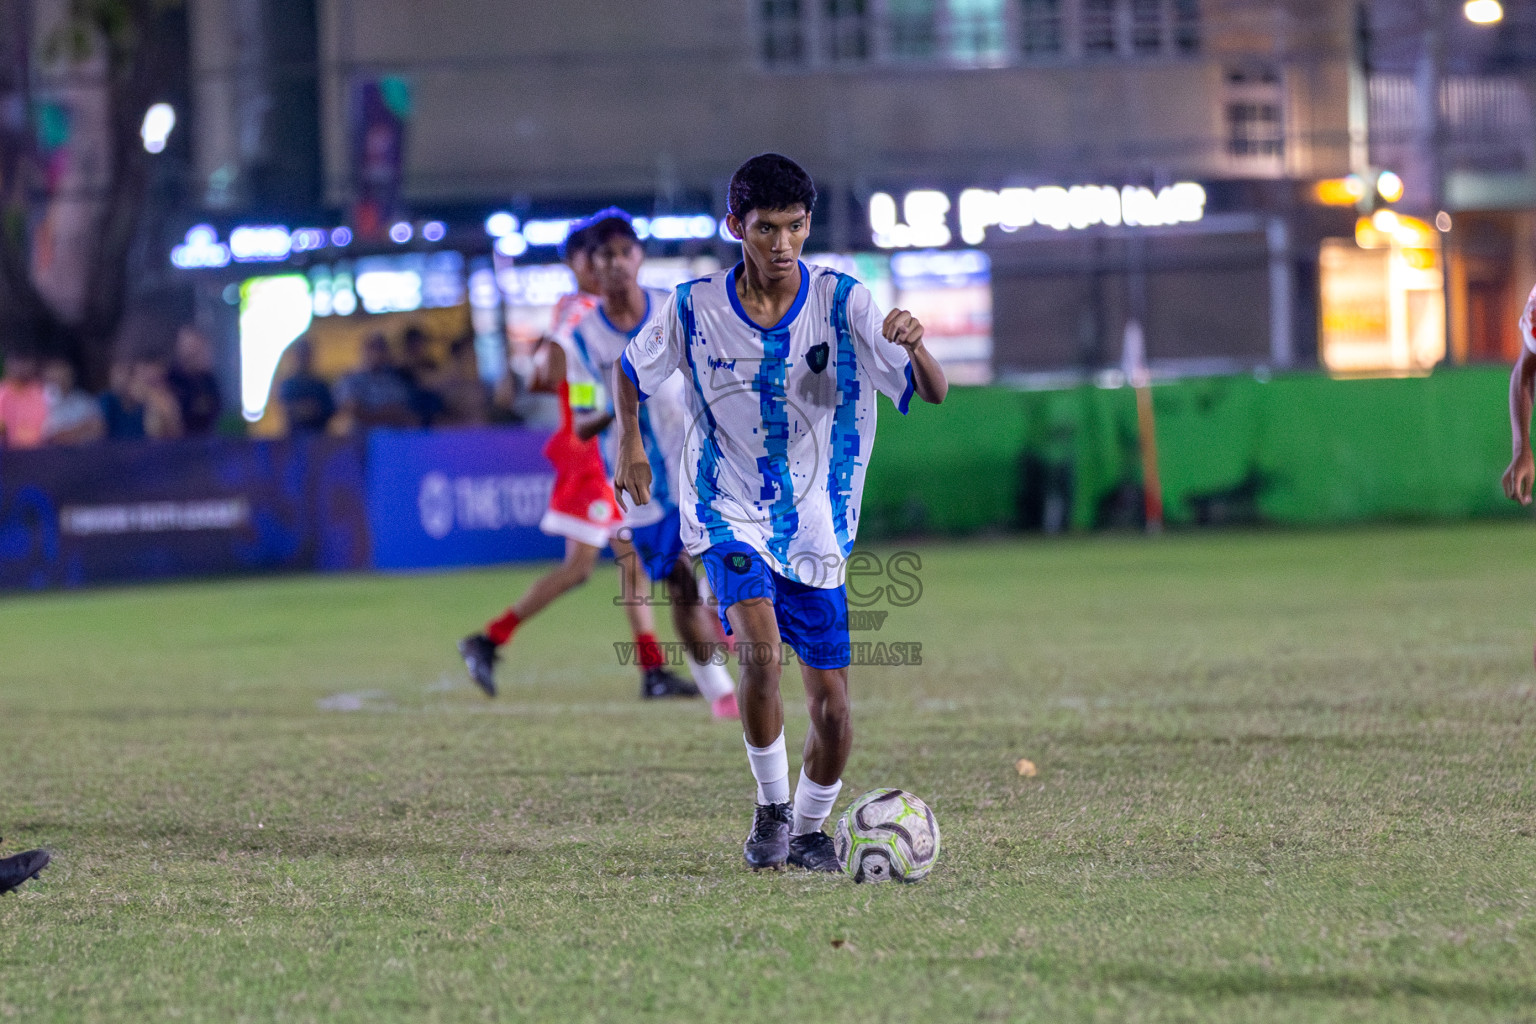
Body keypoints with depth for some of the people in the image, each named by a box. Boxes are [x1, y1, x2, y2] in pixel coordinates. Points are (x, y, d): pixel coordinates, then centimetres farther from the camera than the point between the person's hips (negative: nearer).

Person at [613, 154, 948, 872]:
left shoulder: (842, 302, -9)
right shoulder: (697, 308, -6)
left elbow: (934, 393, -14)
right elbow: (631, 368, 15)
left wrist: (913, 346, -36)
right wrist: (631, 443, -2)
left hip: (817, 528, 2)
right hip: (731, 517, -2)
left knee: (831, 706, 2)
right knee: (761, 650, -27)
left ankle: (810, 829, 28)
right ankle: (771, 806, -7)